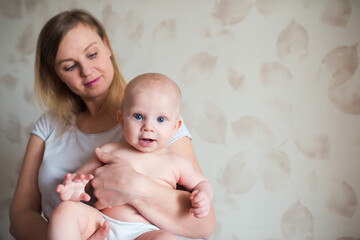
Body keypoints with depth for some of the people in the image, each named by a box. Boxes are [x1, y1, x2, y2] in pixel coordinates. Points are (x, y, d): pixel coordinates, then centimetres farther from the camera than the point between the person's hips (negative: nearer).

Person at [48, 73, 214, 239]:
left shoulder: (176, 163, 12)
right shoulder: (109, 151, 13)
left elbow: (201, 182, 24)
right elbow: (82, 175, 15)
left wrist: (203, 197, -1)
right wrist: (74, 190, -10)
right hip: (101, 223, 1)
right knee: (65, 210, -25)